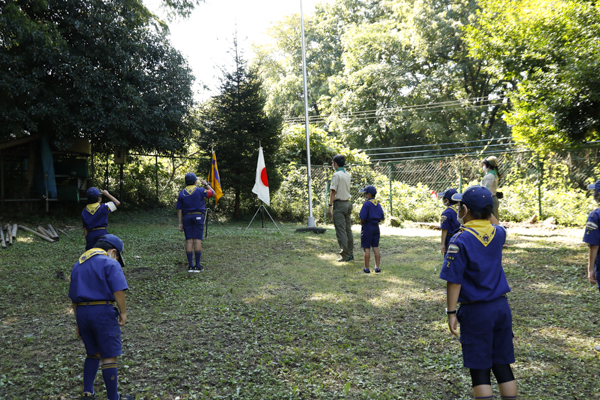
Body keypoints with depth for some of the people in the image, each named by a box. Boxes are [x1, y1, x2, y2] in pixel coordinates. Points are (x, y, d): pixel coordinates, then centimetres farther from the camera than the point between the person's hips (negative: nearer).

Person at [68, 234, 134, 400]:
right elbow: (118, 290, -18)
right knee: (110, 356, 2)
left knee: (93, 353, 22)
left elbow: (74, 297, 19)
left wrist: (79, 322, 23)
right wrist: (123, 312, -7)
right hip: (103, 312, -7)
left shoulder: (78, 265, 18)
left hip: (82, 313, 7)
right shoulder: (110, 263, -6)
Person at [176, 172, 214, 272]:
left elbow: (179, 209, 5)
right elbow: (213, 193, 9)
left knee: (189, 241, 3)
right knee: (198, 240, -3)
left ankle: (190, 266, 2)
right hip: (198, 216, -3)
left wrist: (180, 223, 8)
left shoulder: (182, 193, 6)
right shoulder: (200, 190, -4)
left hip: (186, 217, 3)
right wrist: (206, 184, 21)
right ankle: (198, 266, -3)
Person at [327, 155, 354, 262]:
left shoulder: (336, 175, -12)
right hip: (348, 203, 8)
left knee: (341, 231, -4)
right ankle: (350, 254, 17)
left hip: (339, 204, -8)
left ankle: (345, 256, -4)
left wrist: (330, 206, -17)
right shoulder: (348, 175, 11)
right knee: (348, 230, 13)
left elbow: (333, 191, -17)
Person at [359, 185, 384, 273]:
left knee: (367, 248, -1)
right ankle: (377, 267, 13)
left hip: (367, 227, -7)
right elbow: (382, 218, 10)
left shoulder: (366, 204, -13)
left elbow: (363, 218, -18)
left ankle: (366, 268, 2)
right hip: (376, 227, 7)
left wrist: (361, 223, 1)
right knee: (375, 247, 10)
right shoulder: (378, 204, 9)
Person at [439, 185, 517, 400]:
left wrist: (451, 312, -8)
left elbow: (454, 281, -15)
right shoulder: (498, 233, -1)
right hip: (501, 307, 6)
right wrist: (485, 207, 18)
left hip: (476, 311, -5)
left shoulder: (461, 240, -16)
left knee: (480, 370, 4)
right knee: (503, 366, 16)